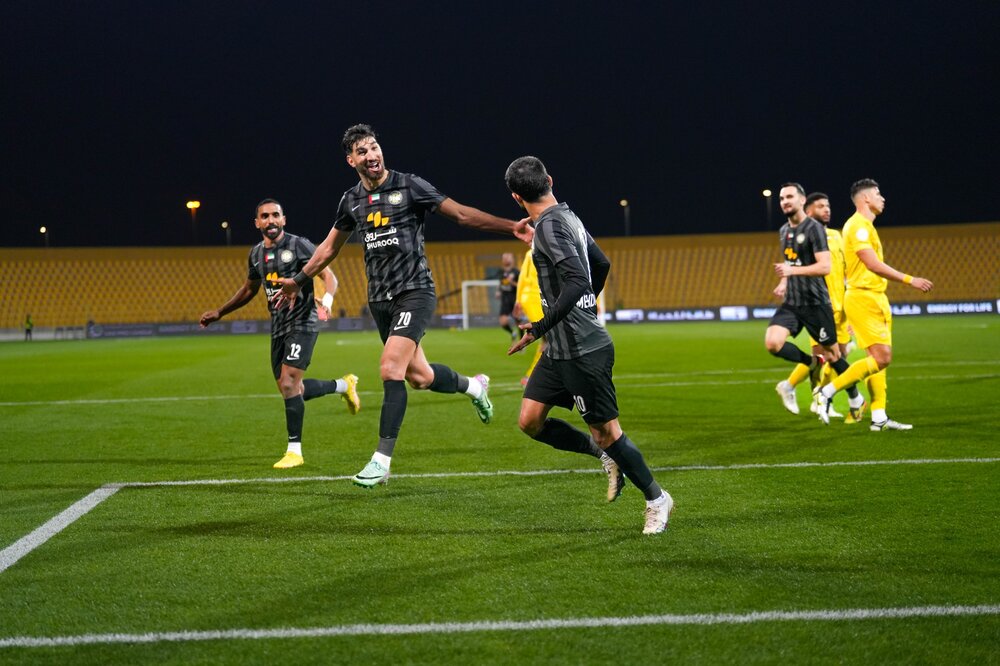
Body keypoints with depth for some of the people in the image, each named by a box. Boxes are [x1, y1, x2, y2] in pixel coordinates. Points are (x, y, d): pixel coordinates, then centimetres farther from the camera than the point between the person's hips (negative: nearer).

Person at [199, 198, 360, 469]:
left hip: (302, 322, -7)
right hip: (278, 325, 7)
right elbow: (249, 289, 27)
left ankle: (294, 451, -7)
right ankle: (344, 385, 33)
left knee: (288, 383, -16)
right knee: (293, 390, 8)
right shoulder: (256, 254, 11)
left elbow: (329, 276, -11)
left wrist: (327, 299, -32)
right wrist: (219, 312, 24)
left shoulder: (299, 245, -9)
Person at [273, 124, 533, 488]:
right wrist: (298, 280, 25)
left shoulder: (409, 186, -5)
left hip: (414, 291, -5)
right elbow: (329, 247, 24)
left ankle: (382, 460, -16)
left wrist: (511, 226, -15)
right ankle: (473, 386, 41)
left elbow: (462, 213, -6)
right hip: (380, 299, 5)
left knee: (391, 369, -19)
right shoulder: (351, 200, 10)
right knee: (419, 376, 8)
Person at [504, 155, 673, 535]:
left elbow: (577, 282, -29)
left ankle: (657, 499, 16)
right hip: (560, 350, 9)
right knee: (530, 421, 7)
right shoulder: (567, 217, 11)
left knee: (606, 430, 1)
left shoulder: (549, 226, -18)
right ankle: (604, 455, 20)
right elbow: (602, 264, 24)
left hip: (583, 351, -9)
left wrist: (540, 328, -29)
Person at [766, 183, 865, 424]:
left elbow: (825, 267, -21)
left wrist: (793, 270, -30)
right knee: (772, 343, -17)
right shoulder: (784, 231, 12)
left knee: (833, 354, 5)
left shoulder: (814, 228, -12)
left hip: (815, 303, -6)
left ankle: (855, 398, 27)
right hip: (791, 303, 6)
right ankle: (813, 363, 9)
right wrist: (783, 283, 13)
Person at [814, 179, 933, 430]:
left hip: (874, 298, 10)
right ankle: (828, 392, -9)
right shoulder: (858, 225, -13)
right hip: (862, 298, -10)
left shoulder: (865, 225, 19)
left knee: (878, 358, 7)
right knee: (882, 357, -14)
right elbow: (873, 264, -21)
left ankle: (879, 417, 7)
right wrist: (909, 280, -20)